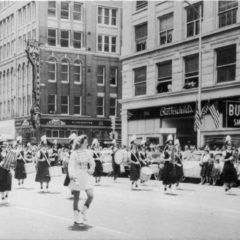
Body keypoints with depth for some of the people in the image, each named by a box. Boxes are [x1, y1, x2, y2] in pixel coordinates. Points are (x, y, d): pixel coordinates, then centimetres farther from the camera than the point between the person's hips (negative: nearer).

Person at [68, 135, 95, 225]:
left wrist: (91, 169, -5)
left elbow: (92, 163, 15)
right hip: (77, 177, -4)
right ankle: (76, 218, 13)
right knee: (76, 198, 2)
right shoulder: (74, 153, -8)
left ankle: (84, 211, 18)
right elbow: (71, 165, -12)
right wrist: (72, 175, -26)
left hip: (86, 176, 4)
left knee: (91, 195, -8)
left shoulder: (88, 152, 6)